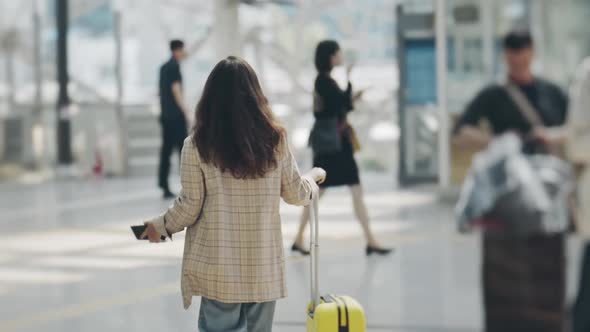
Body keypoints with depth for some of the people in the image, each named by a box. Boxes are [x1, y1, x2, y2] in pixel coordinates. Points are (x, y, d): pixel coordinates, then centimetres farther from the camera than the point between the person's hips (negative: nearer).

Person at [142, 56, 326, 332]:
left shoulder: (198, 145, -8)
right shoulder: (274, 140, -2)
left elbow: (191, 206, -6)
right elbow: (297, 194, 9)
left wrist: (161, 226, 13)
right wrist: (313, 177, 31)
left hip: (219, 267, -2)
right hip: (264, 267, 2)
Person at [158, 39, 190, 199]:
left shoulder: (164, 67, 17)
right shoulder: (174, 67, -9)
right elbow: (176, 90, -15)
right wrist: (185, 112, -14)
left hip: (166, 115, 8)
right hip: (176, 115, -8)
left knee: (166, 150, 6)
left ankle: (164, 187, 4)